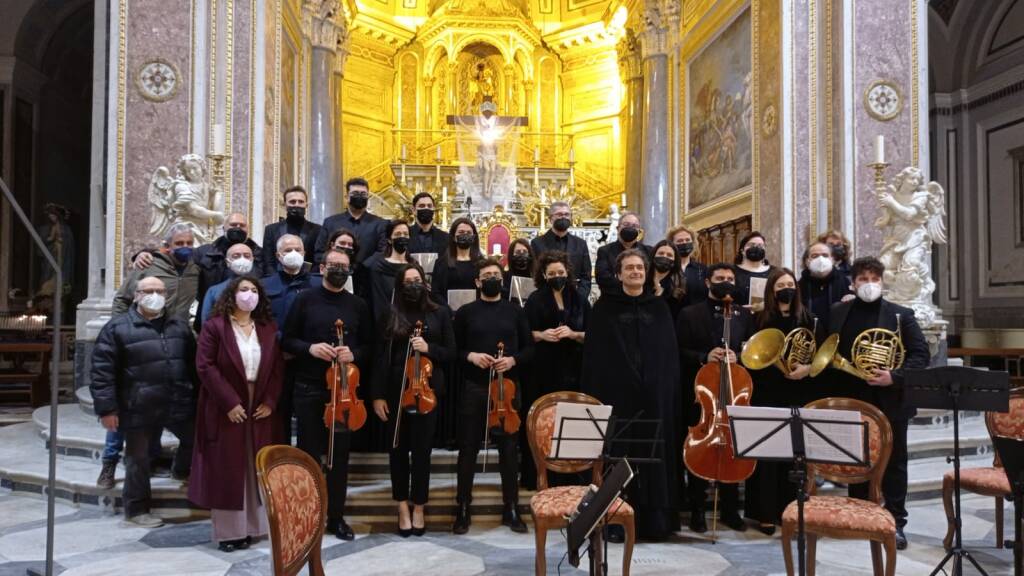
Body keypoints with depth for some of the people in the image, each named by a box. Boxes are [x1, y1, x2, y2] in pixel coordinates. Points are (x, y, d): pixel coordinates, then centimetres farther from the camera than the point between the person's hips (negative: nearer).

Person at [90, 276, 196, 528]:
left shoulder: (180, 326, 9)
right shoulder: (117, 327, -6)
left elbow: (193, 365, 17)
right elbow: (102, 371, -8)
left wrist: (198, 398, 16)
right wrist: (107, 408, -12)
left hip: (179, 404, 4)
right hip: (138, 408, -4)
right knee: (138, 459, 8)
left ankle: (182, 471, 44)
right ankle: (137, 509, 24)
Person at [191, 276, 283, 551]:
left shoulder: (268, 328, 8)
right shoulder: (214, 326, -5)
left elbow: (278, 367, 7)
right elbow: (205, 366, -12)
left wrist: (270, 401, -5)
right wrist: (229, 402, -16)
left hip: (260, 409, 4)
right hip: (226, 409, -4)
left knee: (257, 468, 8)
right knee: (226, 469, 1)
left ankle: (251, 526, 18)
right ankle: (227, 530, 10)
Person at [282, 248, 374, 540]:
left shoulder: (358, 305, 7)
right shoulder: (304, 299, 2)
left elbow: (369, 347, 9)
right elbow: (287, 341, 2)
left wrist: (354, 354, -12)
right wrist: (309, 348, -16)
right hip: (308, 389, -1)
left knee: (340, 455, 8)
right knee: (308, 453, 7)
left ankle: (336, 516, 20)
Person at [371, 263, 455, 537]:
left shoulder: (439, 313, 4)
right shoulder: (391, 315, 3)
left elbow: (451, 352, 5)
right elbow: (381, 357, 0)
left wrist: (429, 348, -14)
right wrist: (378, 394, -5)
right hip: (396, 390, 1)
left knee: (422, 450, 3)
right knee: (398, 449, 8)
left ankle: (418, 508, 18)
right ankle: (403, 507, 22)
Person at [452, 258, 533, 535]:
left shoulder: (515, 311, 7)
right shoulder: (465, 312, 4)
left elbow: (529, 348, 7)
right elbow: (454, 350, 5)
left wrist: (513, 360, -11)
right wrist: (470, 356, -14)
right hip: (473, 389, -1)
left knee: (509, 449, 6)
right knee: (468, 449, 5)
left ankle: (511, 509, 18)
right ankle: (463, 509, 16)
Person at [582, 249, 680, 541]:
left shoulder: (659, 307, 11)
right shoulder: (605, 307, 3)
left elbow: (670, 354, 10)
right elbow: (593, 354, -1)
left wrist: (670, 392, 2)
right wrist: (594, 395, -8)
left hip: (654, 395, 2)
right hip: (616, 393, -2)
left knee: (654, 456, 6)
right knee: (618, 457, 1)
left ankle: (654, 521, 15)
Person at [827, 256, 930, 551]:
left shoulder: (901, 314, -2)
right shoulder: (838, 313, 4)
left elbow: (921, 354, -4)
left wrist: (895, 377, -18)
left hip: (890, 401, -2)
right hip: (852, 401, 2)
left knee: (893, 464, 7)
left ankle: (896, 523, 16)